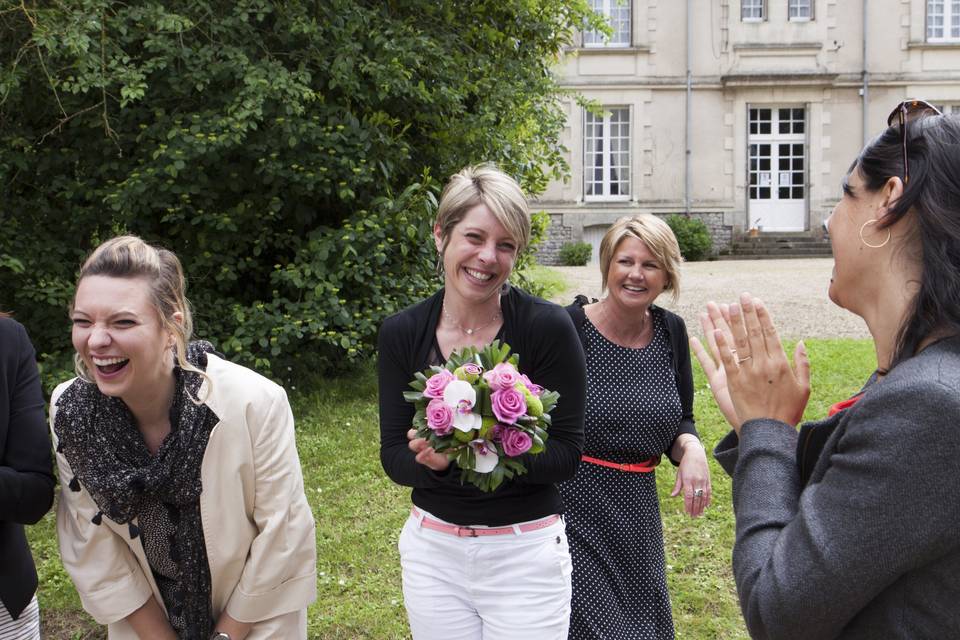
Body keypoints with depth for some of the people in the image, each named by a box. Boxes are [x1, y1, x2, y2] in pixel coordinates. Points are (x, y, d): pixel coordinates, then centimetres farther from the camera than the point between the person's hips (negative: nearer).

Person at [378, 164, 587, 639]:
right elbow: (393, 456, -2)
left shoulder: (547, 327, -14)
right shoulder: (402, 333, -4)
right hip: (431, 550, 3)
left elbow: (567, 453, -11)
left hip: (526, 551, -3)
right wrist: (431, 458, -24)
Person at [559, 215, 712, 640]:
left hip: (637, 516, 6)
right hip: (572, 512, -5)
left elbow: (680, 422, 11)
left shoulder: (670, 331, 2)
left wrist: (691, 450, -11)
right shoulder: (568, 327, -14)